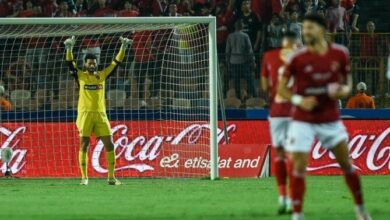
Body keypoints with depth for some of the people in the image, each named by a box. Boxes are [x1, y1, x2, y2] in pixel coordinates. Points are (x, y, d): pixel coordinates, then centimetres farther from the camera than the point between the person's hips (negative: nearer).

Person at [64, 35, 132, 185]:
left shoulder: (102, 75, 11)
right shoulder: (80, 76, 4)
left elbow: (116, 63, 10)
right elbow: (70, 64, -8)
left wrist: (123, 48, 1)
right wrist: (69, 49, -21)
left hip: (101, 114, 3)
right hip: (85, 114, -3)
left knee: (109, 145, -2)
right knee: (84, 145, -3)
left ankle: (111, 177, 4)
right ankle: (84, 177, 1)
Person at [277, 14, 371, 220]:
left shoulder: (340, 54, -6)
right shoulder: (297, 58, -12)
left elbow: (347, 80, 9)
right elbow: (281, 88, -3)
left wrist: (345, 90, -14)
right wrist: (298, 100, -21)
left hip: (330, 119, 2)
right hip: (303, 121, -2)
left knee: (347, 164, 8)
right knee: (299, 166, -9)